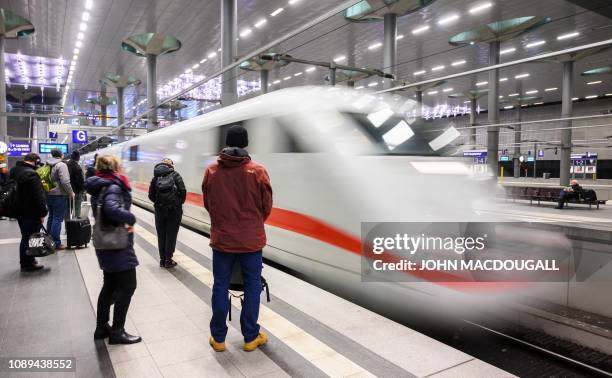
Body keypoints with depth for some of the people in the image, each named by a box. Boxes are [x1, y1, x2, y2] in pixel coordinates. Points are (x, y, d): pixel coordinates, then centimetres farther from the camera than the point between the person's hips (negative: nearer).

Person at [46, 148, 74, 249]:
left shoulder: (48, 165, 9)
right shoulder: (61, 165, -14)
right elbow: (65, 181, -22)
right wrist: (71, 192, -10)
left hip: (49, 195, 8)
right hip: (59, 195, -8)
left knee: (51, 217, 18)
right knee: (58, 219, -5)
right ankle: (56, 243, -3)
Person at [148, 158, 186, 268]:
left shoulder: (155, 177, 6)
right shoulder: (175, 175, -1)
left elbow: (151, 195, 0)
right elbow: (182, 190, -11)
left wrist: (158, 203, 14)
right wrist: (180, 202, 4)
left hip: (160, 210, 3)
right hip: (174, 210, -3)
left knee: (161, 235, 12)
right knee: (171, 234, 5)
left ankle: (162, 259, 18)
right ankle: (168, 260, 8)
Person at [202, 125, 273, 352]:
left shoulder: (211, 171, -4)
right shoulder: (258, 171, -10)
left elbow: (207, 204, 6)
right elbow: (266, 207, -3)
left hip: (221, 239, 2)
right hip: (251, 240, -1)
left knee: (220, 287, 13)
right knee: (252, 287, 12)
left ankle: (218, 338, 24)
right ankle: (251, 337, 21)